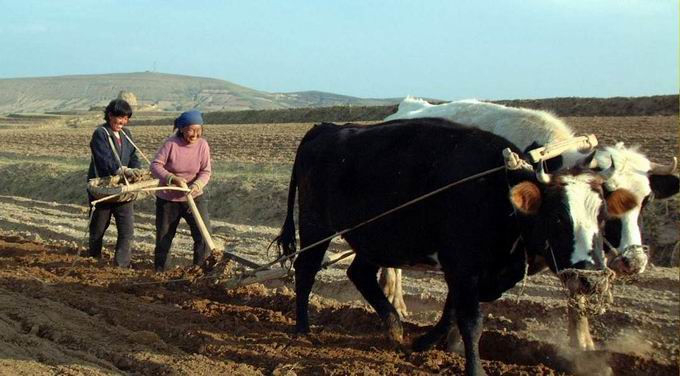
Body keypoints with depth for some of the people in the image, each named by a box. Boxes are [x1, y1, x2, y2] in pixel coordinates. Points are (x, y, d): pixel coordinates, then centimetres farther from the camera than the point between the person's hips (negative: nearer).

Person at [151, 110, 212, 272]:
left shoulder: (202, 145, -10)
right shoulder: (171, 143, -17)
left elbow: (206, 172, -8)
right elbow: (155, 165, -17)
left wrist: (197, 185, -29)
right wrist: (173, 179, -31)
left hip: (194, 197, 1)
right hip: (168, 199, -1)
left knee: (203, 234, -8)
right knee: (164, 237, 11)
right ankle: (160, 271, 28)